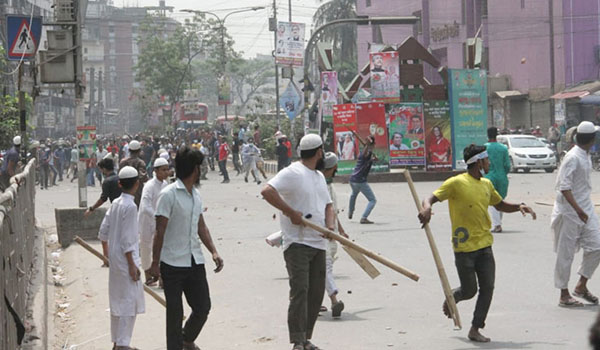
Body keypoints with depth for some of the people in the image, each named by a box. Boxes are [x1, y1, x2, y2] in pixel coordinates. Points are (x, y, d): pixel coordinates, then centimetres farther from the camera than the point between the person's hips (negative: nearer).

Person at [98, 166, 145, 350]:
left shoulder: (115, 204, 7)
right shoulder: (130, 206, -16)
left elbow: (103, 232, 11)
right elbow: (127, 240, -19)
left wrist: (107, 255, 21)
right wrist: (132, 265, -16)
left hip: (114, 259, 9)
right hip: (126, 259, -9)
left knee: (117, 301, 15)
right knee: (129, 301, -4)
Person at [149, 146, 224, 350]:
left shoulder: (196, 194, 12)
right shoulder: (169, 194, -12)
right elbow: (160, 232, -12)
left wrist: (213, 252, 7)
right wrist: (155, 263, -12)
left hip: (195, 262, 7)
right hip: (173, 264, -7)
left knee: (203, 306, 8)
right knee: (175, 312, 1)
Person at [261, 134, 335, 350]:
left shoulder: (319, 176, 19)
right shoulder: (293, 173, -10)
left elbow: (328, 204, 23)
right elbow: (267, 191, -21)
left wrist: (330, 225, 2)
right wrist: (291, 213, -20)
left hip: (319, 243, 9)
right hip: (297, 242, -9)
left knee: (316, 292, 9)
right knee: (300, 290, -15)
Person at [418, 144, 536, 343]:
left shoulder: (486, 184, 10)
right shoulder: (456, 183, -11)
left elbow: (500, 205, 24)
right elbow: (431, 198, -12)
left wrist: (519, 207, 5)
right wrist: (427, 208, -36)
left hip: (484, 245, 6)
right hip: (464, 247, -6)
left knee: (487, 287, -2)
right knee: (469, 291, 1)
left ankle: (475, 329, 8)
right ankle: (451, 299, 36)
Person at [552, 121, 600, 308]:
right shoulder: (572, 157, -19)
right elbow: (563, 186, -24)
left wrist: (583, 209, 20)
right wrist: (577, 209, -29)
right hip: (569, 210, -8)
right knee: (566, 253, 1)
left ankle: (581, 286, 17)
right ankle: (564, 295, 10)